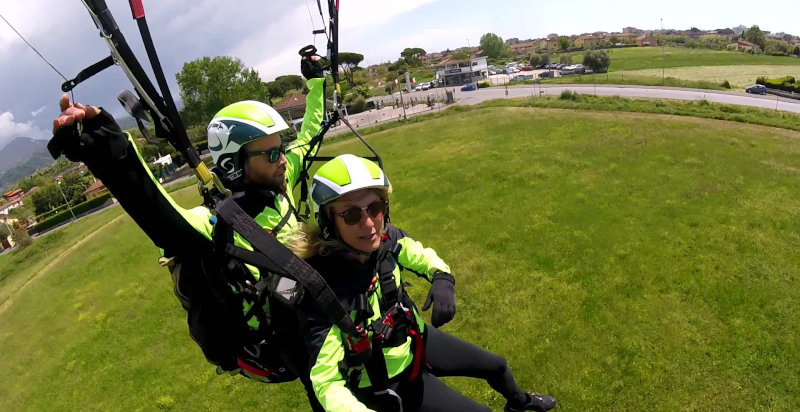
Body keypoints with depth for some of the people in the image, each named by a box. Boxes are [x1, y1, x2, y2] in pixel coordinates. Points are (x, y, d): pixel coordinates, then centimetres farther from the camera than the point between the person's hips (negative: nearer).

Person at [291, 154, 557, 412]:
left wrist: (442, 279, -21)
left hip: (413, 340, 5)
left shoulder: (385, 238, -21)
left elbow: (422, 256, 0)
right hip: (387, 382, -5)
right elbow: (326, 383, -31)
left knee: (496, 366, 22)